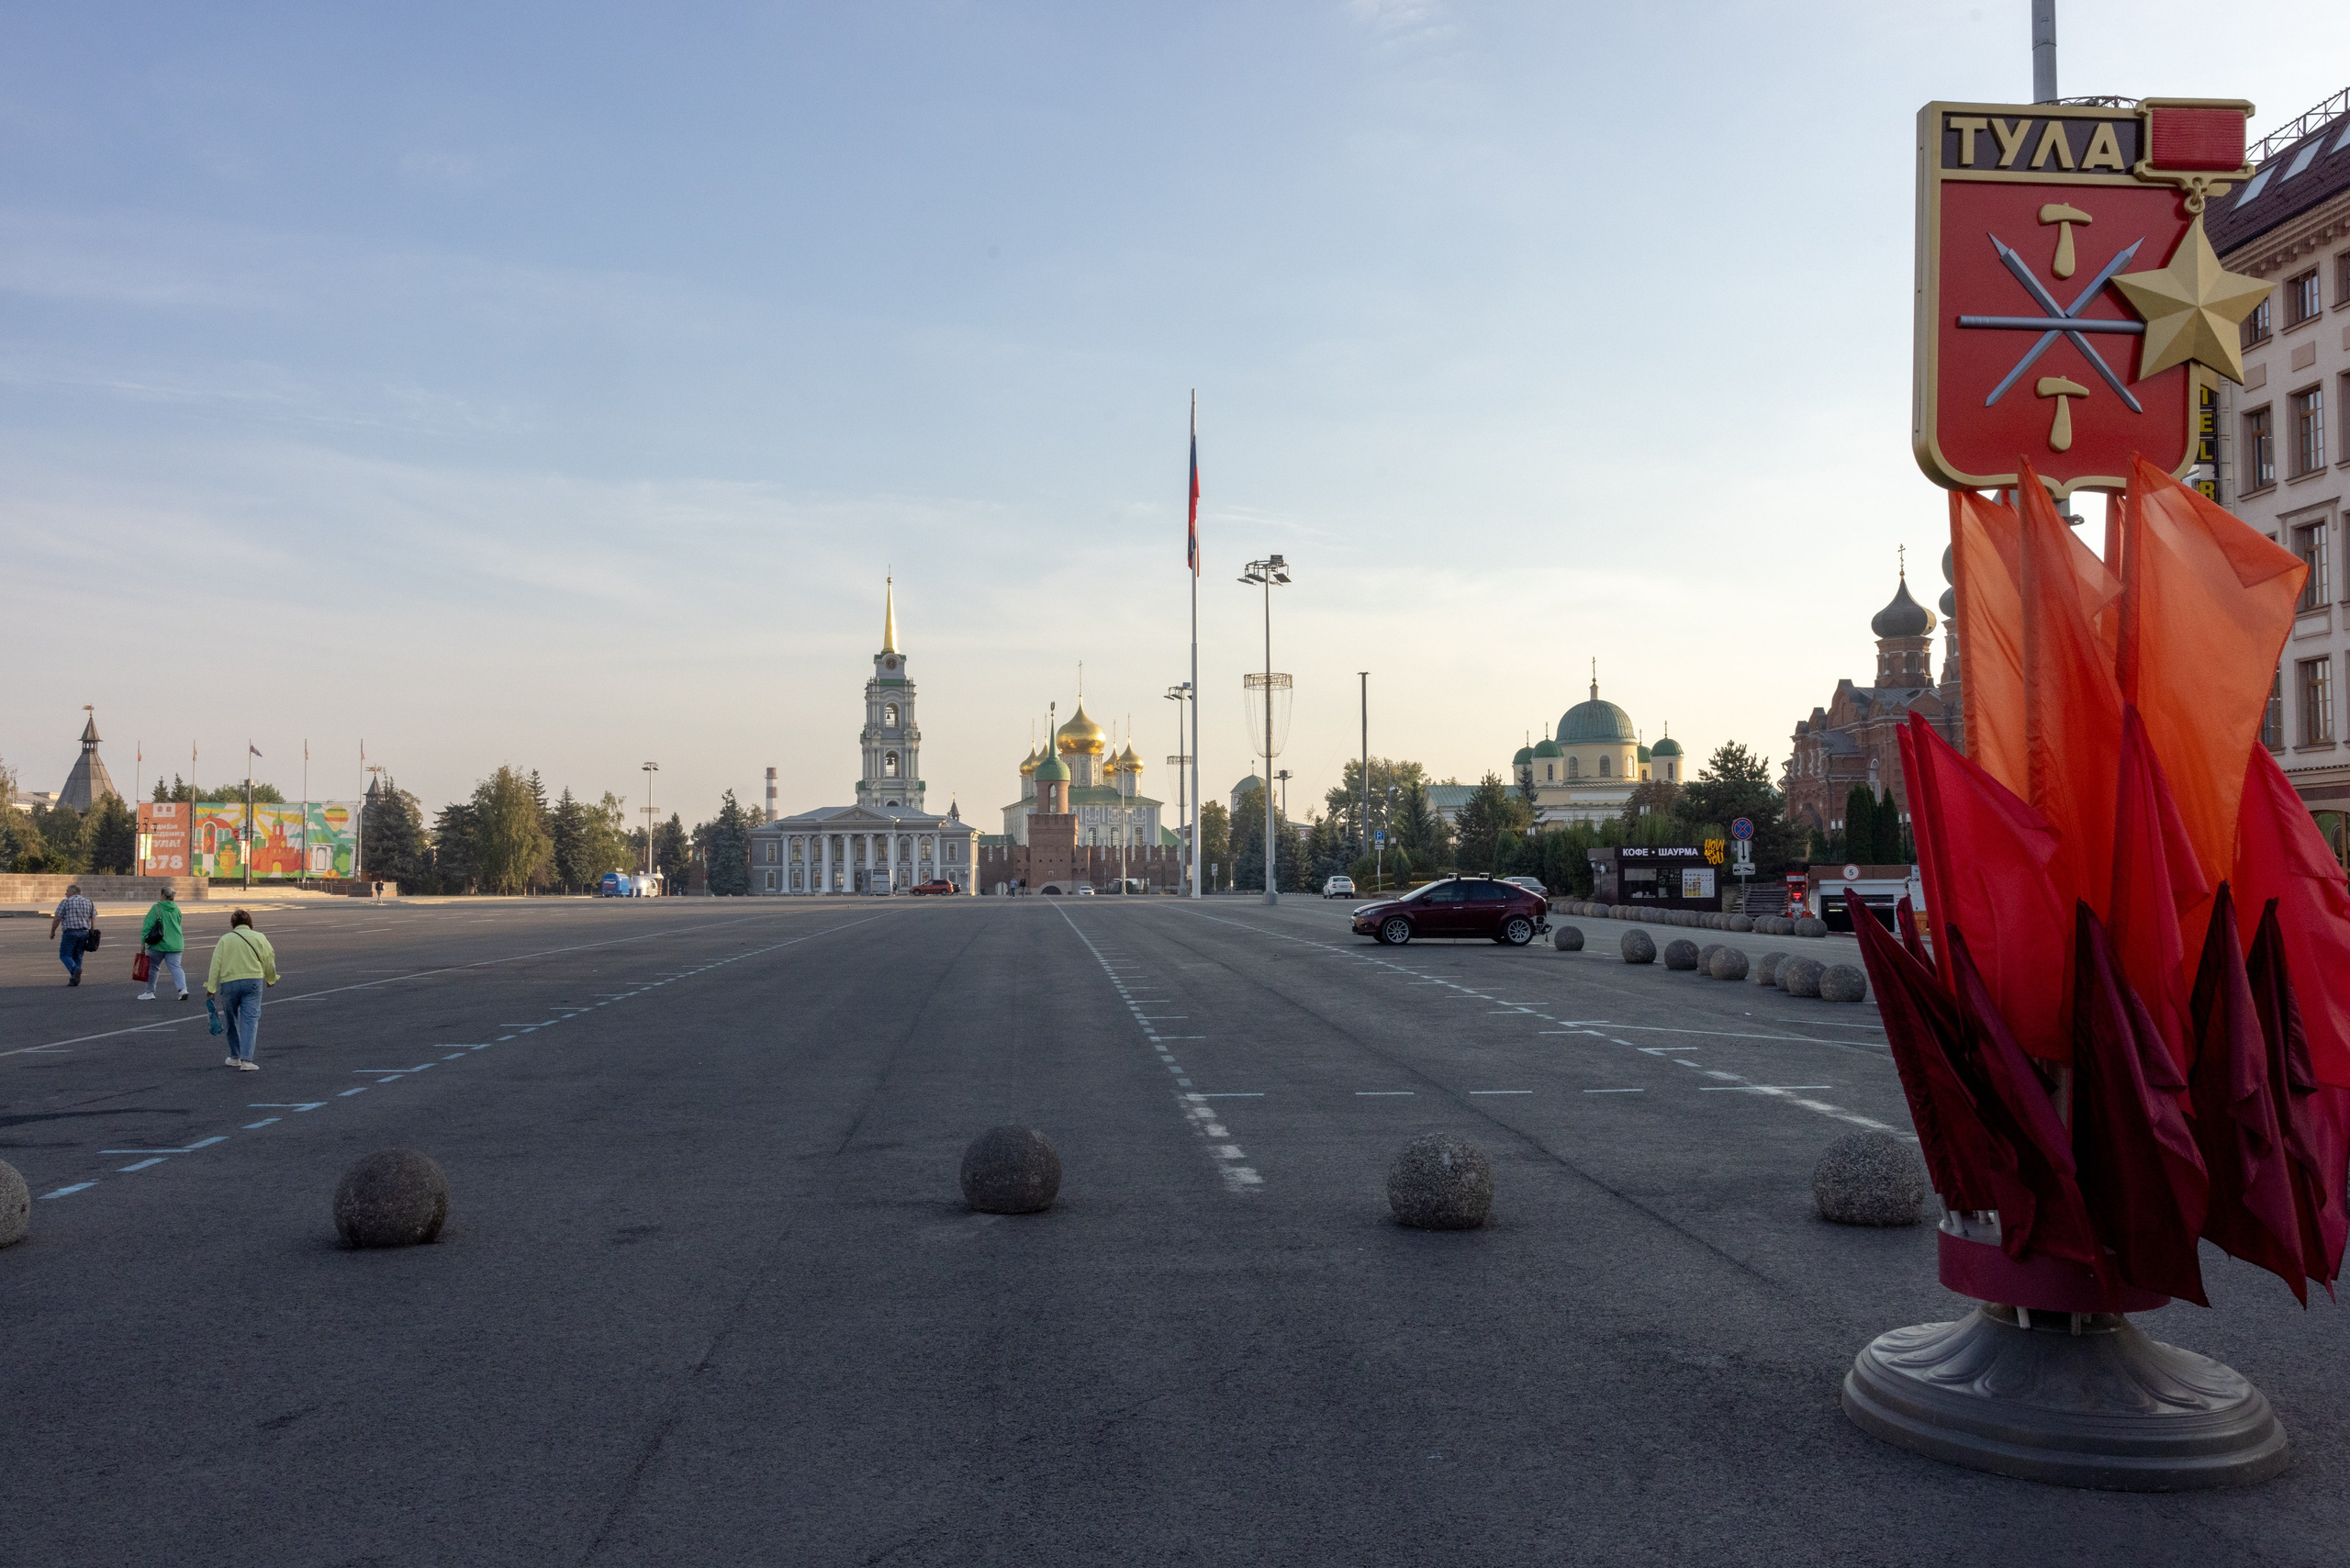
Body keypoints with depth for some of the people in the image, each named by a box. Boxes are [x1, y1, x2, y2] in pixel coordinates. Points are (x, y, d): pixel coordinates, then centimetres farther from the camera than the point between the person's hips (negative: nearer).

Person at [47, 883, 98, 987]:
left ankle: (75, 969, -25)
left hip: (70, 932, -5)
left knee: (65, 955, 1)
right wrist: (92, 936, 11)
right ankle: (74, 980, 7)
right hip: (84, 932, 5)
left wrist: (52, 932, 10)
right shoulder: (88, 903, 11)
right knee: (77, 956, 10)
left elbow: (57, 919, -3)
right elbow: (93, 920, 8)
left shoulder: (65, 902, -2)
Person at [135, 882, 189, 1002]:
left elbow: (147, 925, -11)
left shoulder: (156, 908, -9)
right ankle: (183, 988, -18)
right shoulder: (176, 909, 7)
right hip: (175, 944, 4)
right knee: (175, 966, 2)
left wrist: (143, 941, -7)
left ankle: (149, 992, 22)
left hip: (158, 944, -4)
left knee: (153, 967, 12)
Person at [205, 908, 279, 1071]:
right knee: (250, 1019, -4)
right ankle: (246, 1060, -15)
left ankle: (235, 1057, 27)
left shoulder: (225, 939, 7)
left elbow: (216, 964, 0)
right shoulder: (259, 937, 6)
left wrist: (211, 987, 1)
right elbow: (269, 961, 8)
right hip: (253, 981, -1)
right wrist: (271, 979, 24)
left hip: (229, 983, 1)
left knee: (232, 1021, 16)